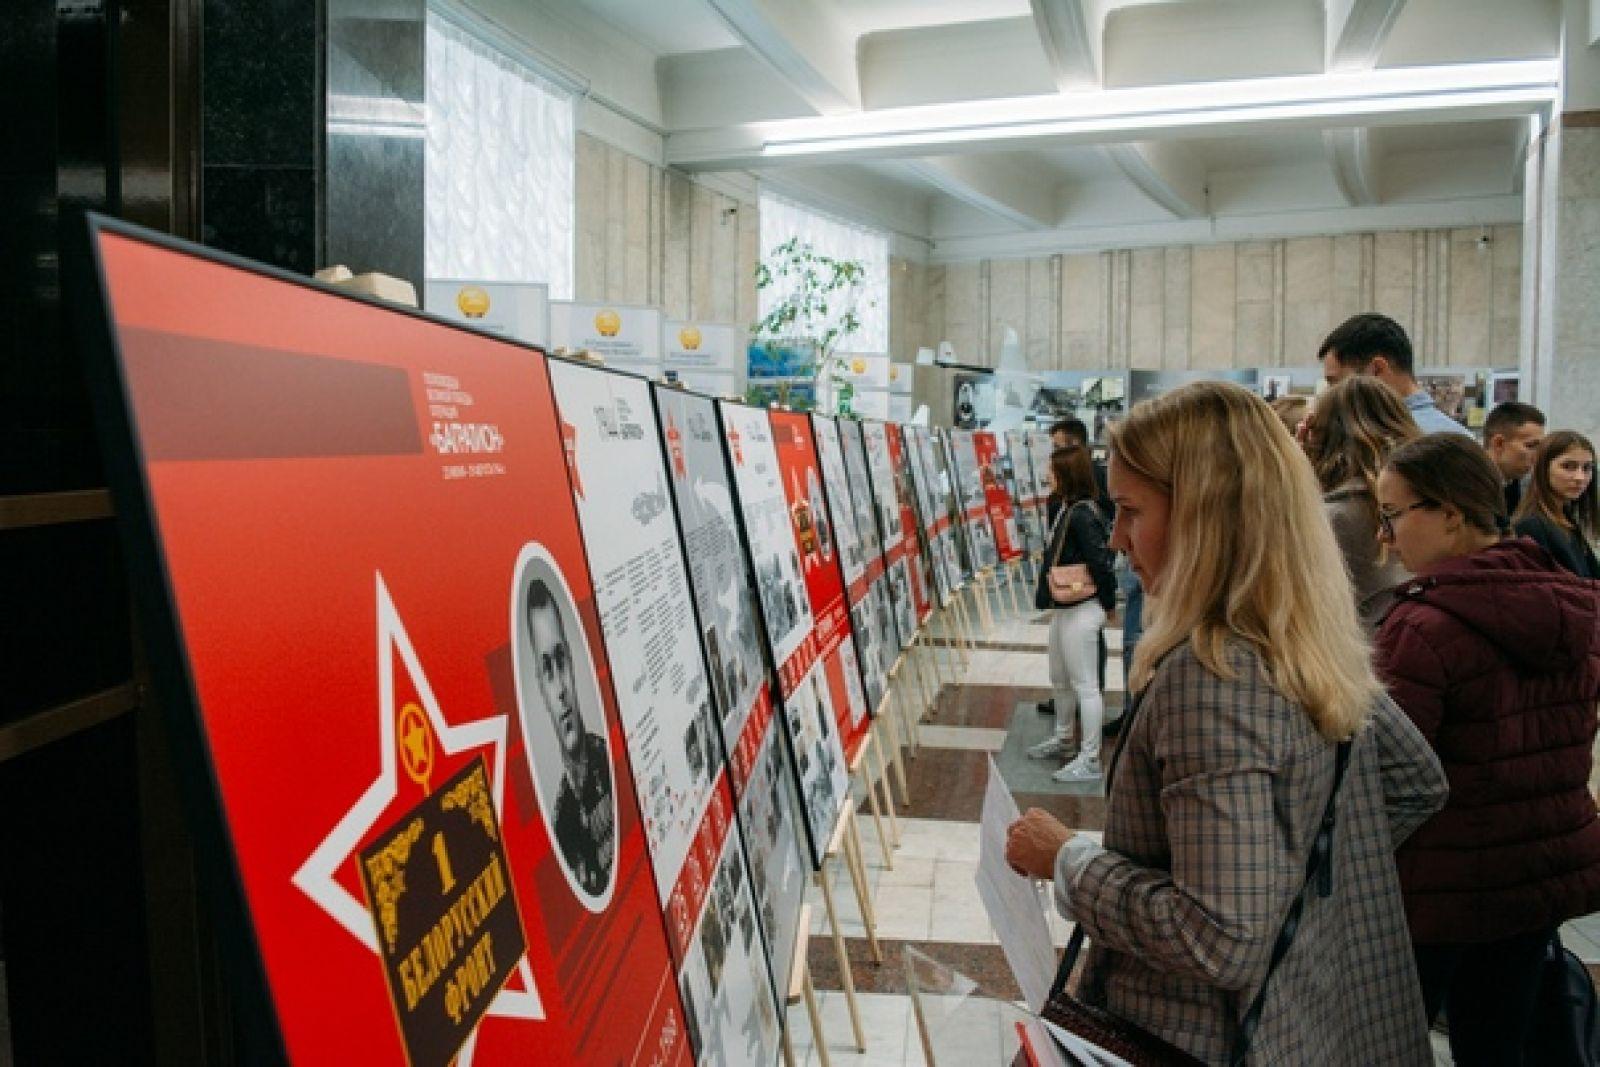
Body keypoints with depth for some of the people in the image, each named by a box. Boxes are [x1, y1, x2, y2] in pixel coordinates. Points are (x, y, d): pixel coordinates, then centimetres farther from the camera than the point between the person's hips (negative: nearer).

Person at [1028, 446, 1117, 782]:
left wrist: (1107, 604, -10)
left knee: (1085, 685, 0)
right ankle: (1063, 739, 39)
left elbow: (1101, 563, -22)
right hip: (1063, 609, 10)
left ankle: (1089, 759, 8)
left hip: (1081, 611, -10)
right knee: (1060, 680, 23)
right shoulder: (1065, 509, 7)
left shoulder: (1082, 515, -22)